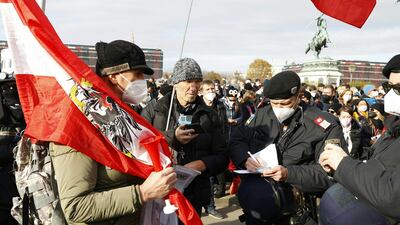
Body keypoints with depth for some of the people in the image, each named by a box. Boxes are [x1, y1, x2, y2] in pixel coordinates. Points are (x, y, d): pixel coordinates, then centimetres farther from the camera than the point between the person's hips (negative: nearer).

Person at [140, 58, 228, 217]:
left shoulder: (209, 115, 5)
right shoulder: (152, 112, 0)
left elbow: (222, 157, 2)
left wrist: (203, 164, -16)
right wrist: (171, 138, -20)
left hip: (194, 195, 2)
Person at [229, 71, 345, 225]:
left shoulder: (324, 125, -6)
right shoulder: (263, 114, 8)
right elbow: (236, 141, 11)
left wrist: (289, 174, -24)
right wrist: (245, 159, -10)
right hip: (255, 181, 4)